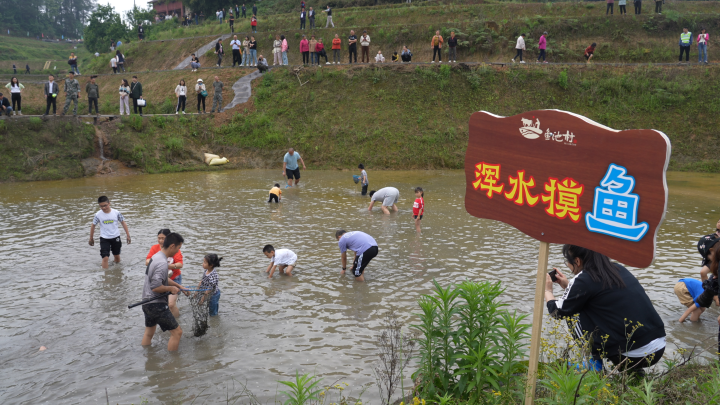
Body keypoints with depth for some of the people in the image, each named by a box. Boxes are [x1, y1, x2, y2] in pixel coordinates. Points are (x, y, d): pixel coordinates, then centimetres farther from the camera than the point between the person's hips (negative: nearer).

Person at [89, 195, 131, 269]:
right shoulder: (98, 215, -11)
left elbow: (123, 223, -1)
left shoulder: (116, 213, -11)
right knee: (105, 258, -13)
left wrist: (128, 235, -1)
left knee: (117, 257, 16)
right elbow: (93, 226, 2)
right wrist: (91, 239, 9)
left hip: (115, 237, 1)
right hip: (104, 238, -1)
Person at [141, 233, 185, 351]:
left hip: (147, 303, 11)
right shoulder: (162, 263, -24)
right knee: (177, 332, -3)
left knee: (149, 333, 25)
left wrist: (179, 286, 16)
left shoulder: (156, 256, 8)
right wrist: (171, 288, -13)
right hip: (156, 305, -10)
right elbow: (155, 287, -27)